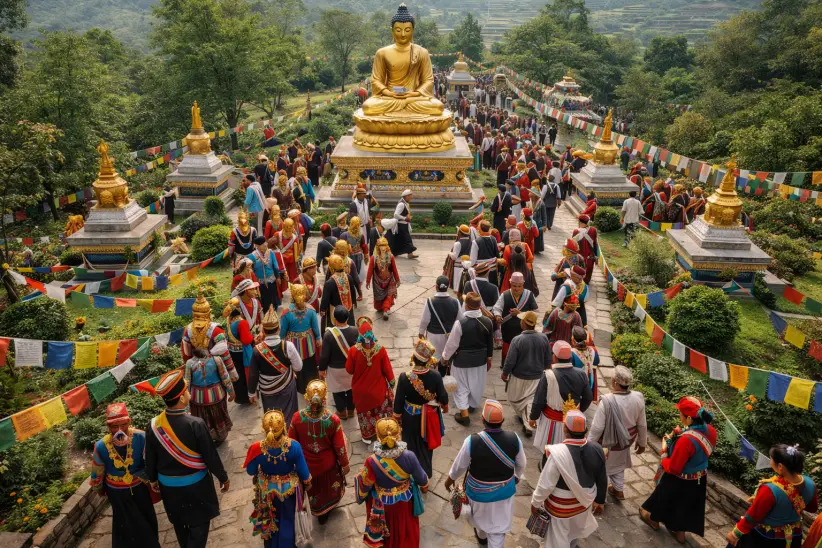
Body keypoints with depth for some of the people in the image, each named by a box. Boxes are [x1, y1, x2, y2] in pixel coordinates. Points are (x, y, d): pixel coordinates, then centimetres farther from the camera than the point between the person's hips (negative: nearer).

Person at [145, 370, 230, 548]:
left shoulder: (154, 425, -15)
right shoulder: (195, 424, -29)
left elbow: (150, 459, -1)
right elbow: (211, 456, -18)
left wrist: (153, 479, 19)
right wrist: (223, 477, -1)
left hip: (169, 486, 5)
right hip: (195, 485, -5)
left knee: (179, 524, 26)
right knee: (199, 525, 15)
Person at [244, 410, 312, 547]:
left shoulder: (257, 448, -30)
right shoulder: (294, 446, -31)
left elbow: (250, 471, -12)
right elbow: (303, 471, -17)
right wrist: (308, 483, 4)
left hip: (267, 490, 1)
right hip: (289, 488, -1)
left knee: (270, 520, 31)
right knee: (288, 520, 29)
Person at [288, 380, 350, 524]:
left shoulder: (297, 417, -28)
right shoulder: (333, 419, -30)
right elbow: (339, 446, -17)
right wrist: (345, 464, 2)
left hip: (307, 463, 1)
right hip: (327, 463, -1)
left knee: (314, 489, 30)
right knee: (328, 486, 31)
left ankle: (320, 514, 55)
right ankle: (327, 509, 58)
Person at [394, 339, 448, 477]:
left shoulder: (404, 377, -29)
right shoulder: (436, 376, -25)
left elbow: (399, 400, -16)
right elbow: (443, 396, -10)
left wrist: (397, 417, 1)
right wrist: (445, 406, 13)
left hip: (411, 417, -2)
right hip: (430, 416, 2)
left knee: (412, 444, 23)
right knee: (426, 443, 27)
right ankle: (426, 471, 48)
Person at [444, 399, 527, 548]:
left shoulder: (472, 441, -29)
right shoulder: (514, 439, -22)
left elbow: (460, 465, -12)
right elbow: (521, 464, -2)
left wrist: (450, 478, 9)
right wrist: (517, 476, 20)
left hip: (478, 492, 0)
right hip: (504, 492, 0)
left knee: (480, 517, 32)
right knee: (498, 528, 19)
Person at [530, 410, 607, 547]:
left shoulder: (557, 453, -34)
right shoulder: (596, 450, -18)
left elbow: (546, 484, -23)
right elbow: (602, 481, -3)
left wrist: (536, 503, -6)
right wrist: (600, 501, 14)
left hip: (561, 505, -5)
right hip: (584, 501, 5)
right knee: (575, 529, 34)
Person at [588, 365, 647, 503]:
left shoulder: (607, 401, -34)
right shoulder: (638, 398, -18)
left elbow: (597, 428, -24)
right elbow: (642, 425, -3)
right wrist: (642, 442, 15)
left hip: (607, 443, -5)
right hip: (624, 441, 5)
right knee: (617, 465, 32)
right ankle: (619, 490, 51)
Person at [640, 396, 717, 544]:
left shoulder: (685, 440, -39)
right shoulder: (710, 431, -15)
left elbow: (673, 468, -27)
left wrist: (665, 451, -12)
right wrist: (681, 435, -3)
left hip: (679, 482, -6)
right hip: (699, 480, 6)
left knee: (664, 498, 25)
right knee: (686, 505, 29)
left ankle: (653, 519, 52)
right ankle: (680, 532, 50)